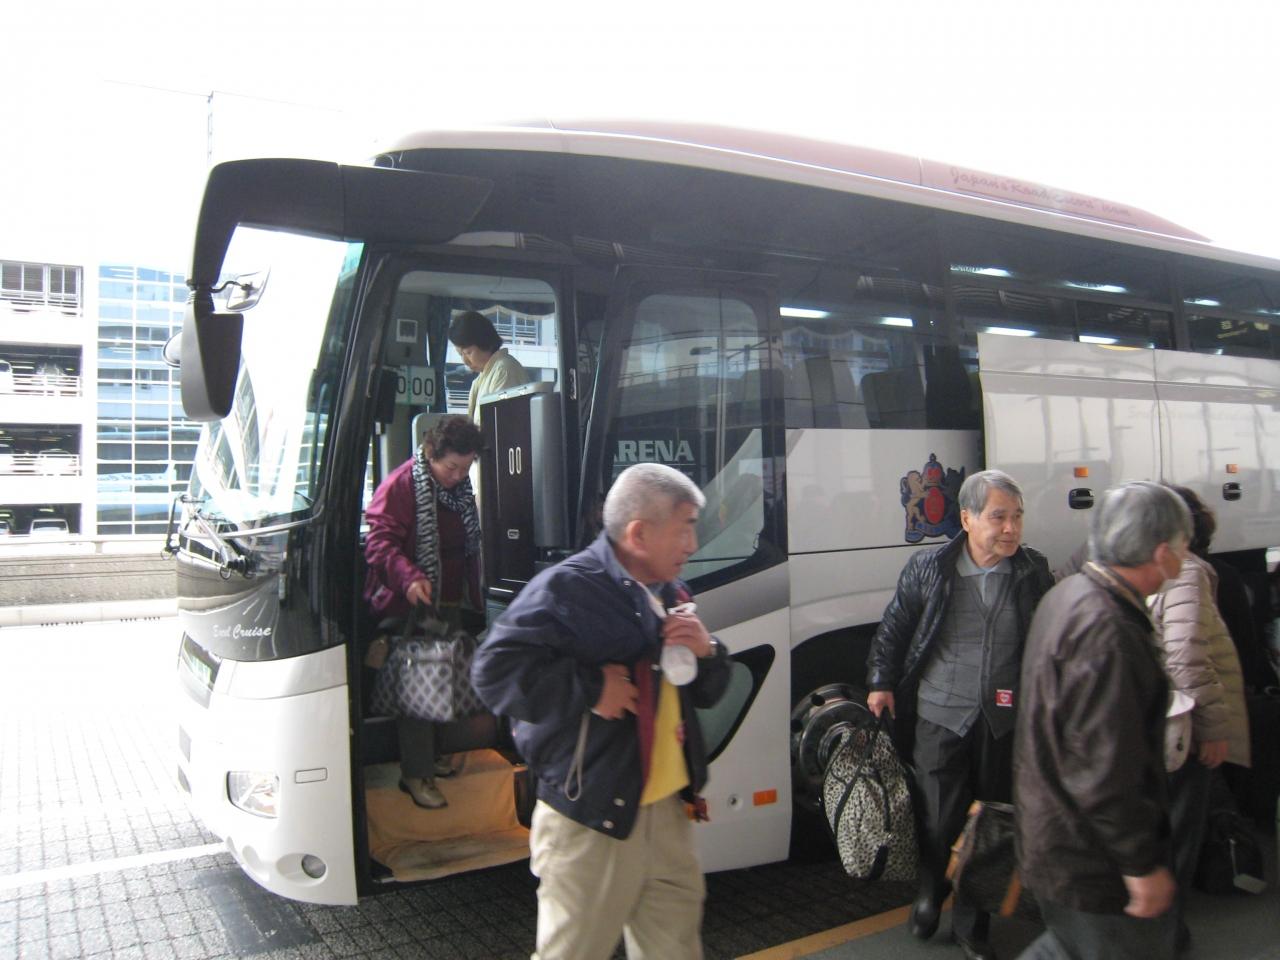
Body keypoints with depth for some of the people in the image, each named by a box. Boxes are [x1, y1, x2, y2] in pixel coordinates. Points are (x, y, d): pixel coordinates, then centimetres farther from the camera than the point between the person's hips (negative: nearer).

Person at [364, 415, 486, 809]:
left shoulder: (460, 489, 11)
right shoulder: (400, 485, -14)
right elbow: (379, 541, -19)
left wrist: (472, 597, 17)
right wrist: (409, 577, -35)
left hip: (451, 603, 8)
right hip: (409, 606, -7)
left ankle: (427, 754, 33)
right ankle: (415, 774, 6)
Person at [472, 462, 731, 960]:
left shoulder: (672, 596, 11)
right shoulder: (565, 588, -15)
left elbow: (705, 694, 18)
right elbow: (493, 670, -24)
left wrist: (707, 653, -4)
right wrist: (592, 689, -24)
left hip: (668, 809, 7)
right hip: (591, 821, -7)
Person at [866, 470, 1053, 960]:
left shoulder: (1035, 572, -1)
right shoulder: (928, 568, -6)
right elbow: (893, 628, 4)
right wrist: (881, 683, 3)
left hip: (1005, 722, 2)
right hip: (941, 717, -1)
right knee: (941, 822, 6)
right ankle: (929, 894, 38)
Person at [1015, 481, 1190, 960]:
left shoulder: (1066, 594, 5)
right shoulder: (1108, 633, -28)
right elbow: (1103, 768, -28)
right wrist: (1144, 863, -19)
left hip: (1052, 835, 10)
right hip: (1092, 858, -10)